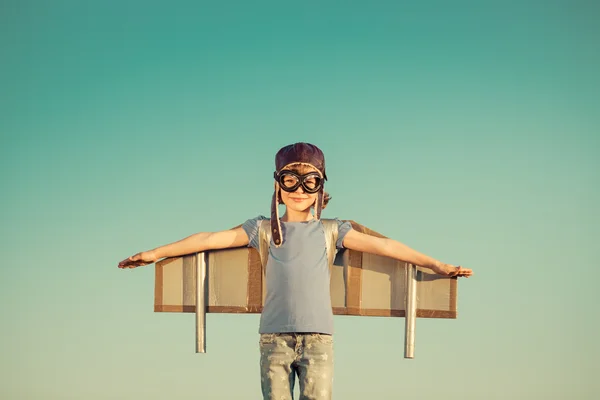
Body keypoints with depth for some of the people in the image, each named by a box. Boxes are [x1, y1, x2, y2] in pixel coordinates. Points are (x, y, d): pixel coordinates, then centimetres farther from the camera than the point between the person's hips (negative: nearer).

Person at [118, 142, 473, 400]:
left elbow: (382, 245, 4)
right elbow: (211, 239, 7)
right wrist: (156, 253, 4)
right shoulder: (264, 229, 11)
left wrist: (437, 265, 0)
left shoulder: (330, 230, 9)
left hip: (318, 338, 0)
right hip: (274, 338, 1)